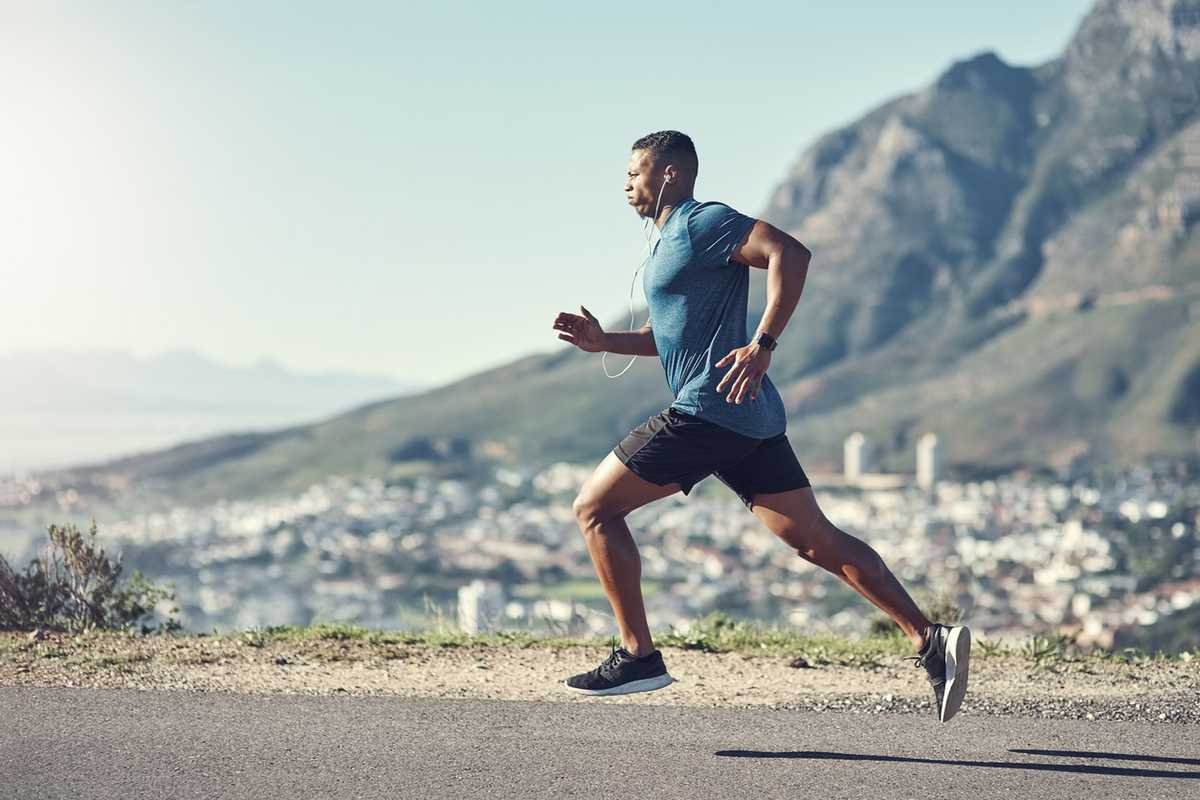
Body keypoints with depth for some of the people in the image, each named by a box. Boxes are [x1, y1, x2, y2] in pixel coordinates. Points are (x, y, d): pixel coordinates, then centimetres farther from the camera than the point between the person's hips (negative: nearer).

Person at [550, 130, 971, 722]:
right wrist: (604, 341, 19)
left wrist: (762, 345, -24)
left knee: (594, 507, -2)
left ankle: (637, 655, -1)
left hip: (708, 409, -10)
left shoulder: (701, 223, -5)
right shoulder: (671, 241, 25)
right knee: (816, 540, 6)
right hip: (750, 421, 10)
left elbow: (789, 252, -19)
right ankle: (930, 640, 0)